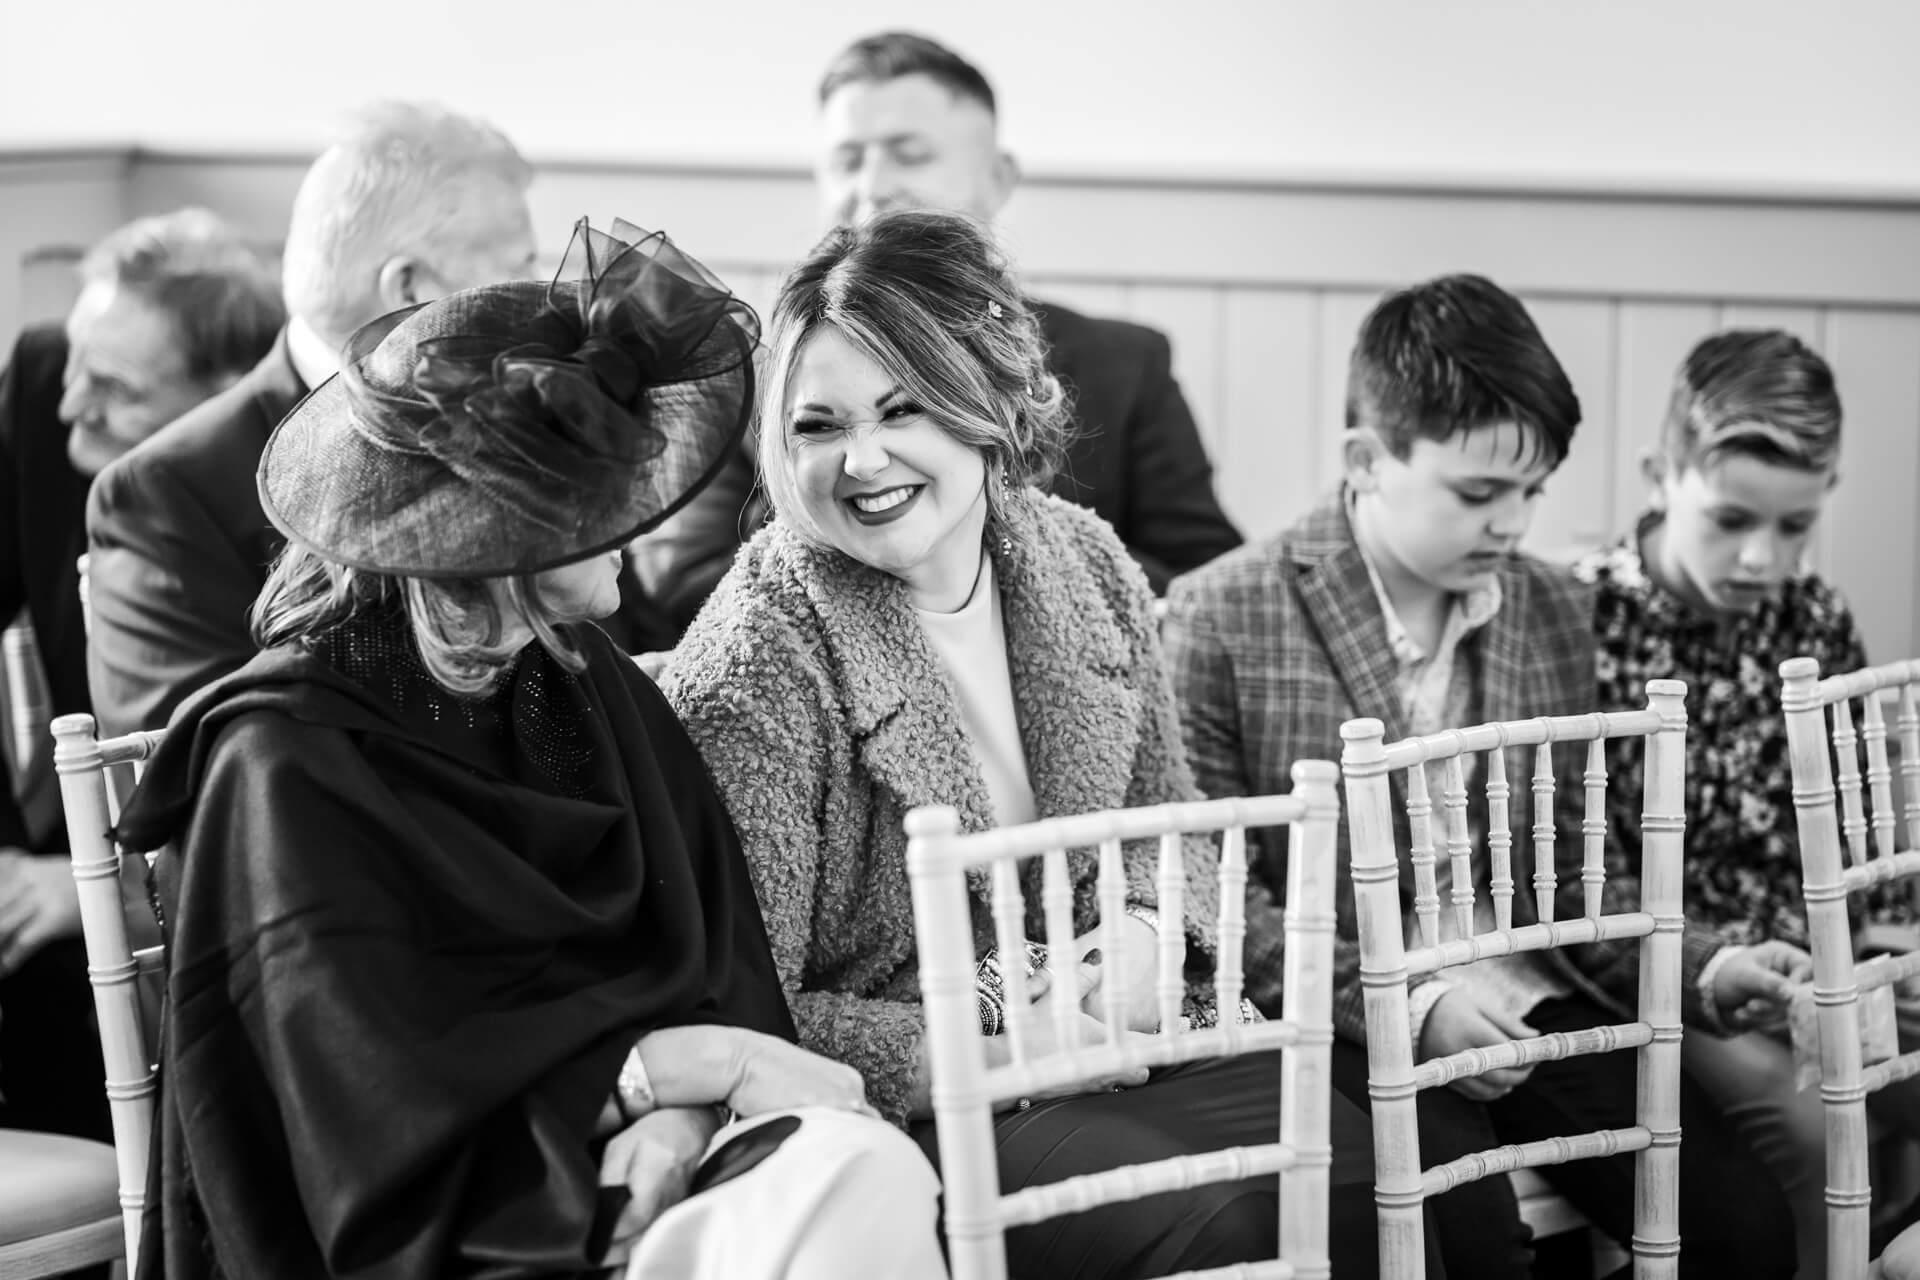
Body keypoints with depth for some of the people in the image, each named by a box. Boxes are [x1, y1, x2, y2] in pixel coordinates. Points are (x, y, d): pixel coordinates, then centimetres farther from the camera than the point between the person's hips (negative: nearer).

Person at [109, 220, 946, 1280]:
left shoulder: (591, 689, 12)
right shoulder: (285, 764, -7)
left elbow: (720, 959, 7)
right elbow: (381, 1081, -13)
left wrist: (679, 1113, -15)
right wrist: (701, 1063, -15)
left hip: (638, 1159, 6)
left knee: (865, 1173, -26)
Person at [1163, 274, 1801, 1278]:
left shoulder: (1556, 616, 10)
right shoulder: (1222, 619, -7)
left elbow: (1577, 867, 16)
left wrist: (1700, 970, -2)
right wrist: (1401, 1003, -18)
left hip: (1525, 1006, 5)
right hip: (1337, 1027, -5)